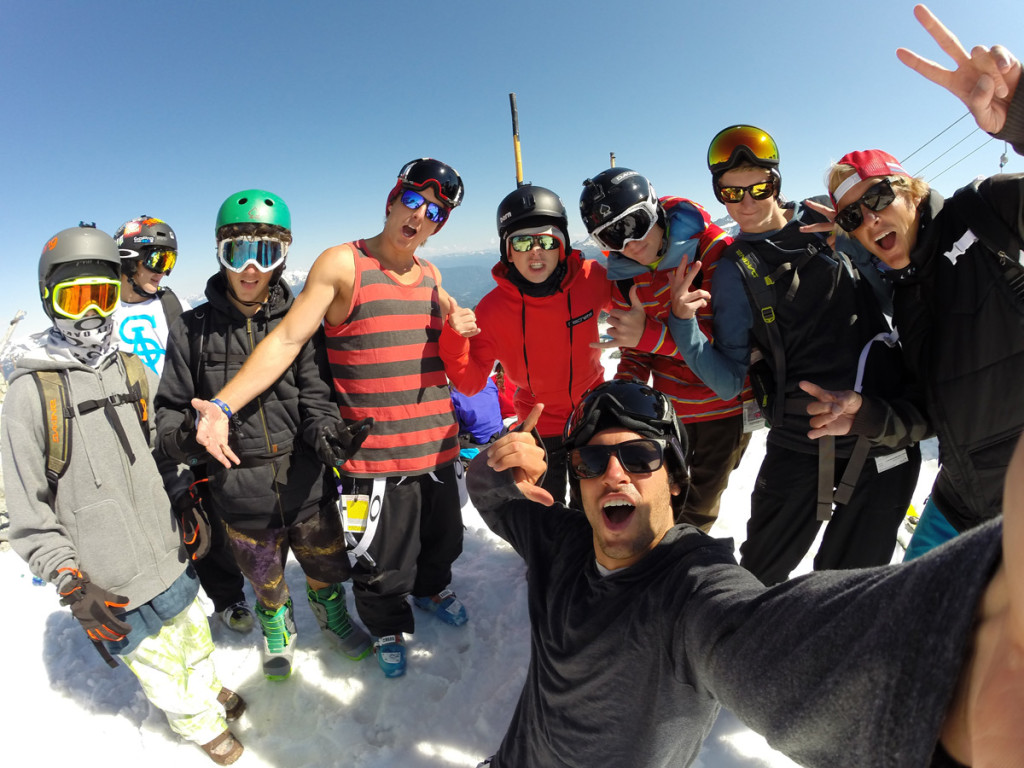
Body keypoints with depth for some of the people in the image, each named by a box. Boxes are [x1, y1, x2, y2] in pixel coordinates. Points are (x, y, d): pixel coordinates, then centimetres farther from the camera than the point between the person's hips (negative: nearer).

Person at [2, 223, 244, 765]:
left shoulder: (135, 371, 0)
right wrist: (70, 583, -15)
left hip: (169, 553, 4)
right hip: (107, 582, -4)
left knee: (191, 631, 25)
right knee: (154, 660, 17)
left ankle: (207, 687, 53)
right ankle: (197, 721, 43)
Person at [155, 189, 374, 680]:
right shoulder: (194, 329, -4)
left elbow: (315, 392, -7)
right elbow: (170, 408, -1)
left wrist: (325, 428, -28)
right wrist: (184, 437, -22)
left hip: (307, 482, 0)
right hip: (239, 491, 0)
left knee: (326, 567, 20)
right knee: (265, 579, 23)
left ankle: (332, 616, 52)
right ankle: (277, 626, 55)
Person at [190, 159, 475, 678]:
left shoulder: (430, 274, 8)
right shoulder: (342, 265, -10)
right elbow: (286, 340, -14)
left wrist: (457, 327, -1)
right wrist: (223, 405, -24)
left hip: (438, 444, 6)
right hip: (374, 455, -5)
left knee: (442, 538, 23)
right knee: (383, 565, 10)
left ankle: (430, 589, 54)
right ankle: (387, 626, 41)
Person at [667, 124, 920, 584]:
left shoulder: (825, 219, 4)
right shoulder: (735, 270, -1)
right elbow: (729, 382, -6)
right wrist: (683, 323, -21)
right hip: (800, 442, -1)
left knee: (851, 576, 14)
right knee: (759, 576, 10)